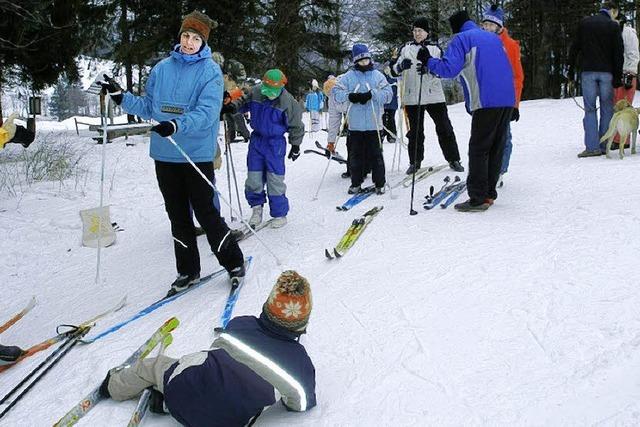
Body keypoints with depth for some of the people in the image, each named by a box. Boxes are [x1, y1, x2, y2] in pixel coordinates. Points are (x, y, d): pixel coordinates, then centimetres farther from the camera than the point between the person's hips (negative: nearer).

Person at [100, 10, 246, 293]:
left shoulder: (210, 71, -7)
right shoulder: (162, 68, 9)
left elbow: (206, 113, -19)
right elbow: (149, 108, 15)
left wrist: (177, 125, -34)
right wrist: (121, 97, 2)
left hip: (197, 155, -5)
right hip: (164, 155, 5)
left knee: (205, 213, -2)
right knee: (178, 216, 12)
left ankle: (233, 262, 18)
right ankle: (188, 271, 26)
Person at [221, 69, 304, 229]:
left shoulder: (288, 102, -16)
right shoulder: (255, 92, -7)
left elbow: (296, 126, -4)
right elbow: (244, 102, 14)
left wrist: (295, 145, 2)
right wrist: (231, 107, -4)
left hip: (275, 143, -4)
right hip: (256, 139, 4)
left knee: (275, 179, -4)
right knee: (253, 177, 5)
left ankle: (279, 213, 10)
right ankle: (257, 206, 26)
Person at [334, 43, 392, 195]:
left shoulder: (378, 75, 6)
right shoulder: (348, 76, 6)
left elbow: (388, 93, -3)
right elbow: (337, 92, 1)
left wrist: (372, 94, -17)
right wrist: (350, 96, -16)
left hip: (373, 123, -1)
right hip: (355, 124, 1)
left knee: (375, 154, 2)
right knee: (355, 154, 7)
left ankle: (379, 184, 11)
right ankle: (356, 183, 18)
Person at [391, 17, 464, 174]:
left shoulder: (434, 49, 10)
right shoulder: (406, 49, 11)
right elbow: (394, 70, 4)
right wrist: (402, 65, -18)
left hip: (434, 95, 0)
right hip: (412, 97, 1)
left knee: (444, 128, 0)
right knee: (415, 130, 6)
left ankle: (453, 159, 9)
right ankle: (415, 161, 16)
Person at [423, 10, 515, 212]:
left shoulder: (461, 39, 1)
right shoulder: (494, 38, 25)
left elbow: (449, 68, -11)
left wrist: (428, 61, 2)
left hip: (487, 101, -7)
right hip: (508, 99, 8)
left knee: (478, 149, -4)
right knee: (496, 147, 12)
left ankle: (478, 198, -6)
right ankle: (489, 193, 17)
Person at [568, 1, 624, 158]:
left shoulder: (584, 22, 8)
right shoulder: (613, 26, 1)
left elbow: (574, 48, 7)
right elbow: (618, 53, -2)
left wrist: (571, 70, 11)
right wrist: (618, 76, 1)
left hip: (587, 71, 1)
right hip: (606, 72, -1)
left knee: (590, 109, 1)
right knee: (607, 109, 6)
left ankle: (592, 146, -8)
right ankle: (604, 146, 6)